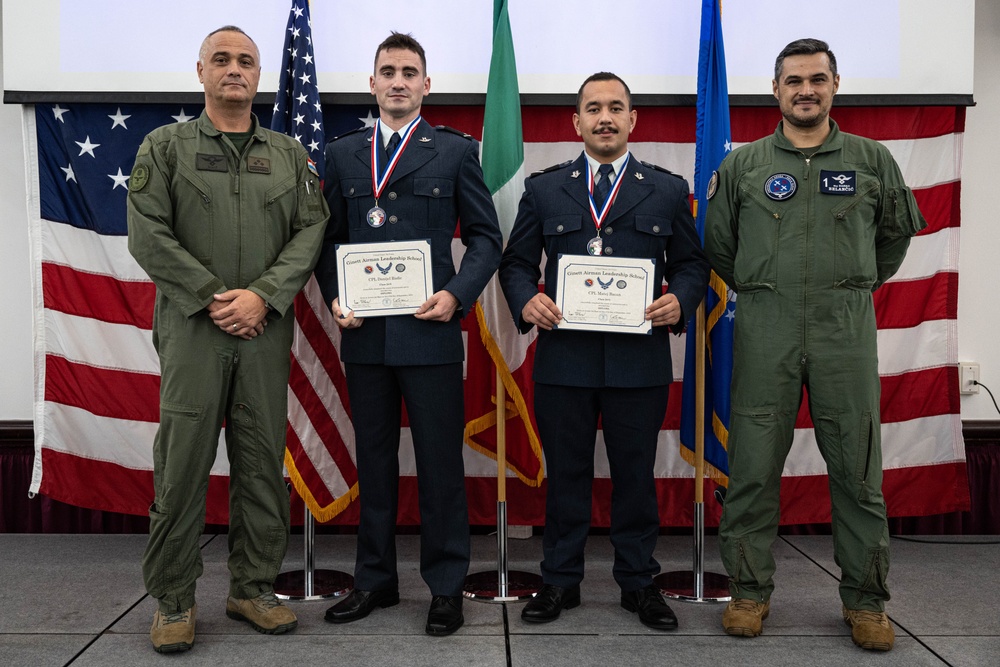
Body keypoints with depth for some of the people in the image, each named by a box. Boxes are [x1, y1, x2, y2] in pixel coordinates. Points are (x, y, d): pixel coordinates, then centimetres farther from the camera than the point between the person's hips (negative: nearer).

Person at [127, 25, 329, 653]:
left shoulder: (289, 154, 12)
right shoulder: (166, 146, 7)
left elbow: (311, 231, 3)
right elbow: (148, 235, -2)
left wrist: (262, 295, -11)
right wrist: (214, 298, -10)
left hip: (266, 329, 2)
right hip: (191, 326, -2)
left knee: (262, 461, 6)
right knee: (183, 461, 0)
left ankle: (254, 587, 18)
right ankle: (173, 598, 12)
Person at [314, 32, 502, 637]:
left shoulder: (455, 151, 4)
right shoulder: (343, 154, 13)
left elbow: (486, 236, 3)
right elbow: (331, 239, 13)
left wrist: (457, 295, -11)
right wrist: (333, 297, -3)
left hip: (429, 332, -3)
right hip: (363, 334, 3)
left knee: (440, 463, 3)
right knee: (374, 460, 13)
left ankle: (446, 586, 17)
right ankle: (376, 579, 26)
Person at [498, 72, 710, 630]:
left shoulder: (668, 190, 9)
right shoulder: (544, 189, 9)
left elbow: (693, 264, 9)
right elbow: (516, 262, 8)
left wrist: (680, 300, -11)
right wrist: (526, 301, -12)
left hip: (640, 359, 0)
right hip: (563, 357, 0)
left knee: (636, 473, 9)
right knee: (566, 473, 9)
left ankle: (639, 583, 24)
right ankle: (561, 580, 23)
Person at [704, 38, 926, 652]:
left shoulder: (873, 160, 8)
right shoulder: (743, 164, 7)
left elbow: (897, 233, 20)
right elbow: (718, 244, 16)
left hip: (847, 330, 0)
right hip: (765, 330, 0)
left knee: (858, 468, 4)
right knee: (754, 467, 2)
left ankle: (865, 599, 18)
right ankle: (750, 590, 16)